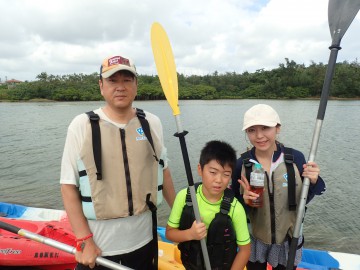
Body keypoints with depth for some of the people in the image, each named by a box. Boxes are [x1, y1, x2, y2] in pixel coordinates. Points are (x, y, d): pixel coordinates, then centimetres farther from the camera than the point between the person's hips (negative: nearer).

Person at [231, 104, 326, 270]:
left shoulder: (296, 158, -16)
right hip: (254, 241, 0)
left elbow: (302, 200, -3)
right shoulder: (241, 164, -17)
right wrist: (244, 200, -28)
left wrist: (313, 182, -21)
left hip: (288, 240, 1)